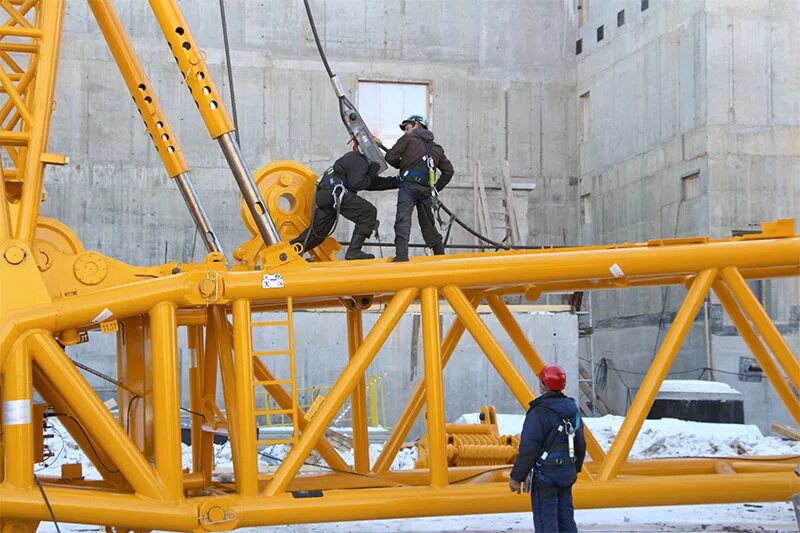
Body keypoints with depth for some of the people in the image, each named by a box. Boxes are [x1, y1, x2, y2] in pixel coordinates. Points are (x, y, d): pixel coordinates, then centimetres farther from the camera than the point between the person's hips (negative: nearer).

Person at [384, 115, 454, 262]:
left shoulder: (408, 139, 7)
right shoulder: (437, 148, 23)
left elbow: (390, 157, 1)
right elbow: (448, 171, 22)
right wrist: (436, 188, 27)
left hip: (409, 185, -6)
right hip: (426, 190, 6)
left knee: (403, 220, -15)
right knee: (428, 223, 18)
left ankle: (401, 255, -30)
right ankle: (440, 254, 22)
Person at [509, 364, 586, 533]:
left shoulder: (539, 412, -18)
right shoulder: (572, 409, 6)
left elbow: (528, 449, -21)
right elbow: (581, 444, 13)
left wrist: (516, 477, -12)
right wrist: (575, 469, 26)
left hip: (545, 475, -7)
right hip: (567, 474, 7)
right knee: (566, 519, 14)